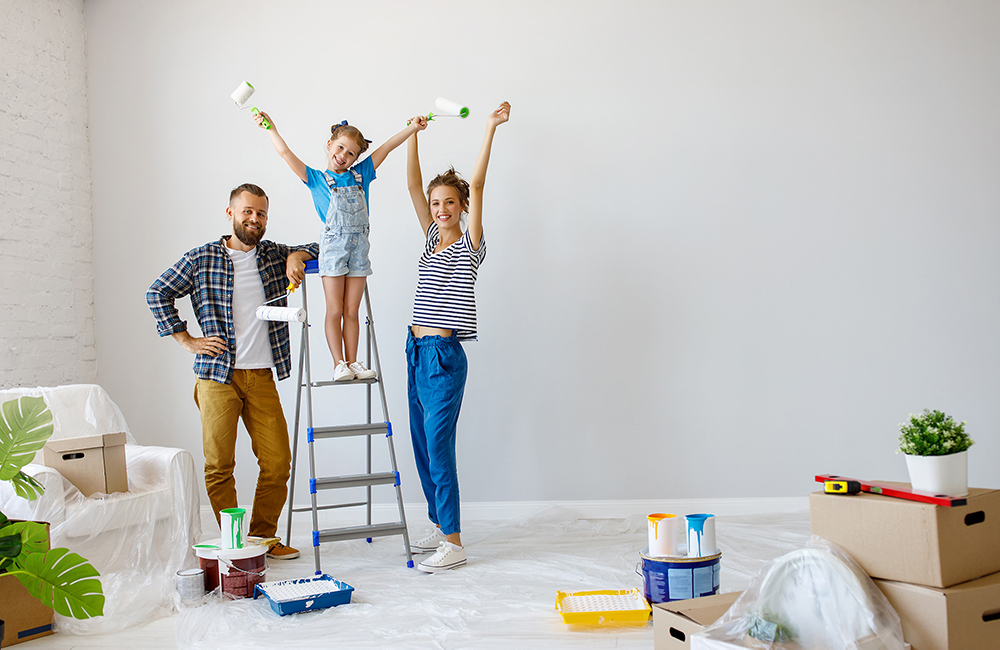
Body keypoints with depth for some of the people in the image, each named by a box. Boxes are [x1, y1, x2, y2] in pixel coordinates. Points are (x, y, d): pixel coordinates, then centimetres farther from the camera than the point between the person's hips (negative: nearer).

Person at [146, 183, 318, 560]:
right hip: (217, 377, -3)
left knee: (278, 462, 1)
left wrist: (298, 256, -2)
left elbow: (320, 249, 20)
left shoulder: (275, 255, 12)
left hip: (262, 378, 3)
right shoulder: (201, 259, 4)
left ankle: (263, 536, 17)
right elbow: (157, 294, 8)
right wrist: (187, 340, 1)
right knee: (219, 465, -2)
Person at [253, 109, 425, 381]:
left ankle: (353, 362, 11)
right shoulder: (316, 179, 5)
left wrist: (412, 128, 5)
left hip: (359, 246, 3)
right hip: (333, 246, -3)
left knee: (352, 311, 7)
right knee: (335, 311, 0)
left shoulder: (361, 174, 11)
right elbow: (285, 153, 1)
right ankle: (339, 364, 4)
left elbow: (387, 146, 9)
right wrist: (270, 128, -1)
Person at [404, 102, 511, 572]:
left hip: (444, 355, -7)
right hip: (417, 351, 8)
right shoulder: (432, 237, 13)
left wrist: (490, 130, -19)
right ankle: (440, 525, 26)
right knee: (422, 445, 13)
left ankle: (453, 543, 1)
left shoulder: (470, 245, -4)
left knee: (438, 448, -7)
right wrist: (413, 134, 8)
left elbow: (476, 185, -14)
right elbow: (413, 185, 11)